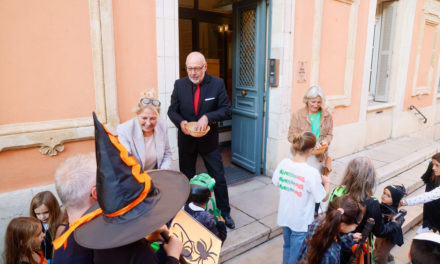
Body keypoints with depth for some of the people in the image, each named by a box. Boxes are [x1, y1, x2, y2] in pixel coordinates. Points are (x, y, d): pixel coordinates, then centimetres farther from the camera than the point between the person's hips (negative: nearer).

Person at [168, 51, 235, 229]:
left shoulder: (217, 84, -9)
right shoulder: (179, 84, -4)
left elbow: (226, 110, -9)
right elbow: (172, 110, 1)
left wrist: (207, 117, -26)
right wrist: (180, 122, -21)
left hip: (209, 139, -1)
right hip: (186, 139, 2)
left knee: (219, 178, 6)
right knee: (187, 178, 15)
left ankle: (225, 214, 27)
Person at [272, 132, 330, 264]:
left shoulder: (283, 163, -13)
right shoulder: (312, 173, -28)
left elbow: (276, 182, 4)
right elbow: (322, 198, -17)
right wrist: (326, 183, 2)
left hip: (284, 217, 5)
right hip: (301, 222, -5)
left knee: (287, 247, 29)